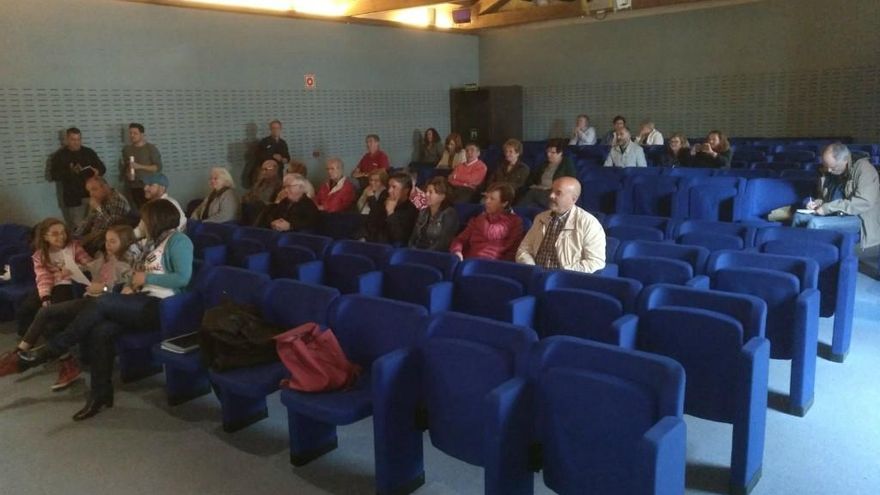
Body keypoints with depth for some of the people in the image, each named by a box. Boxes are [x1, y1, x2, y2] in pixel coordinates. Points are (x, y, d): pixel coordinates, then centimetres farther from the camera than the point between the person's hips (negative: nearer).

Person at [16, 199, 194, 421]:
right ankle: (100, 394, -13)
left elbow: (183, 278, -17)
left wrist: (147, 278, -10)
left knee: (102, 303, -22)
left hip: (160, 306, -8)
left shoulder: (177, 240, -5)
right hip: (142, 303, 8)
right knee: (100, 331, -18)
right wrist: (129, 286, 2)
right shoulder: (152, 241, 23)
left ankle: (51, 349, -9)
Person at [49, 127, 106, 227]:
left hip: (92, 195, 3)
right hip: (73, 199, -2)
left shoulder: (89, 152, 10)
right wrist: (70, 172, -22)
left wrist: (98, 171, -11)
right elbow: (53, 175, -6)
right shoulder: (59, 156, 1)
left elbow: (102, 167, 14)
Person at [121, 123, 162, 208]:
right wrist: (127, 174, 4)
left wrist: (139, 166, -15)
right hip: (132, 188, 4)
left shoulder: (151, 148, -1)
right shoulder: (126, 149, 14)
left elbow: (158, 167, -6)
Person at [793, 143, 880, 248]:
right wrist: (818, 202, -2)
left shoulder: (863, 169, -13)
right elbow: (823, 195, 23)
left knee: (815, 223, -27)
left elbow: (865, 202, -24)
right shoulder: (828, 171, 7)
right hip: (835, 214, 8)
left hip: (859, 218, -8)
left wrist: (829, 207, -23)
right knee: (799, 216, -10)